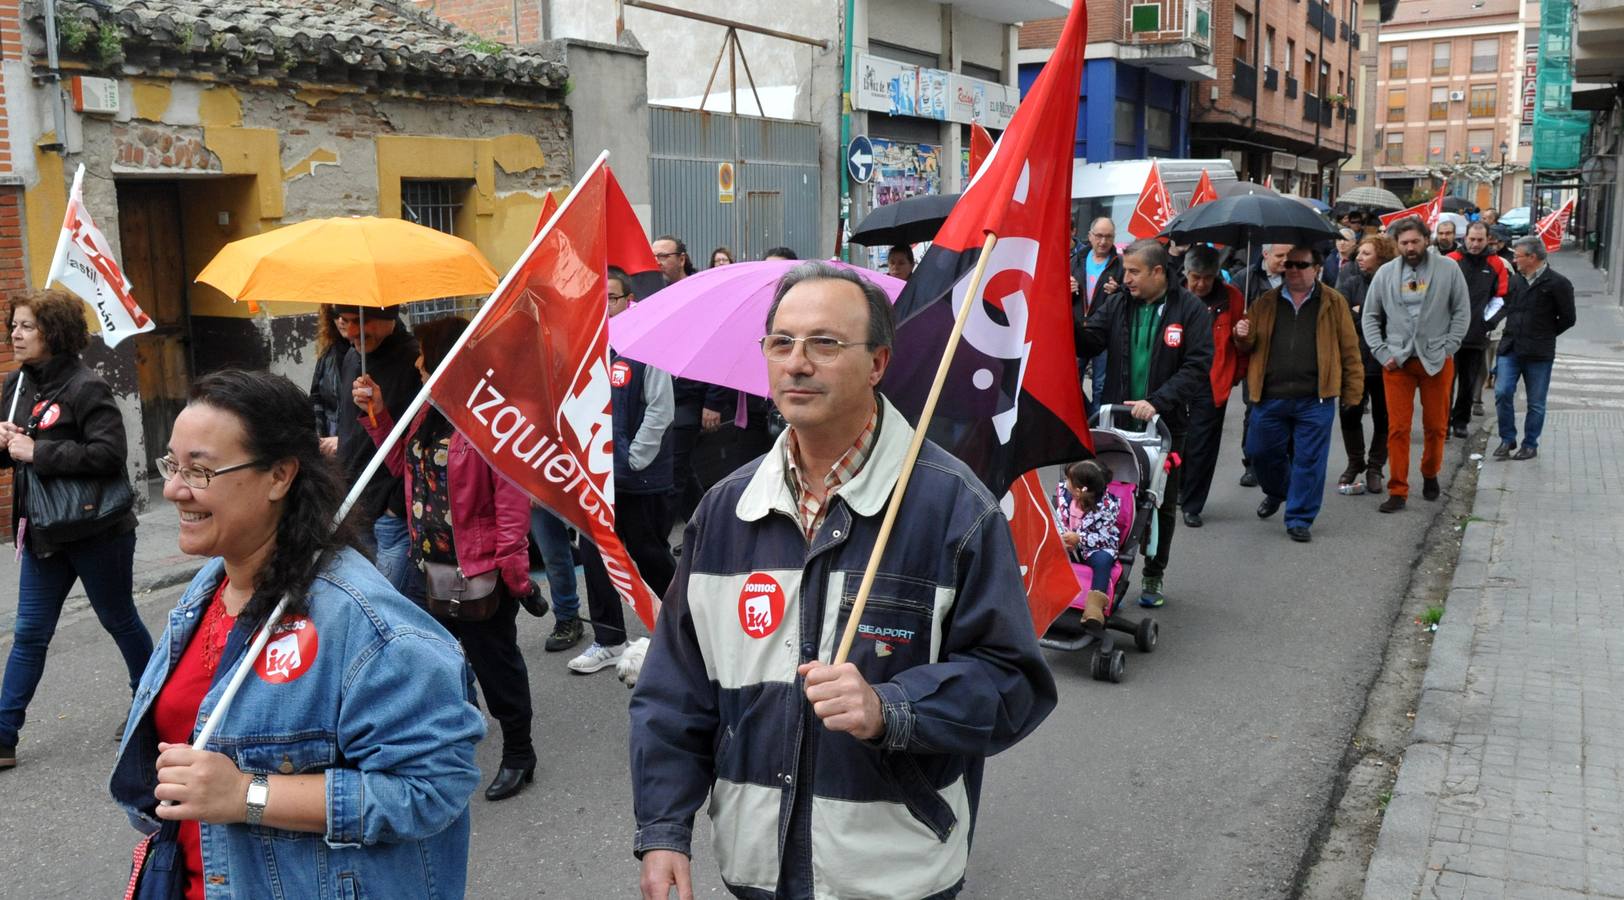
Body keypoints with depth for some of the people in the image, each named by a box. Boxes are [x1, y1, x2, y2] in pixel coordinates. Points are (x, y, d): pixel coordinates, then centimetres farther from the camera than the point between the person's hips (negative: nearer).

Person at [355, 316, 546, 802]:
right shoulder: (429, 410, 8)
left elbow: (512, 497, -21)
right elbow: (404, 464, 19)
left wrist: (513, 569, -21)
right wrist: (375, 414, 8)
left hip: (481, 568, -8)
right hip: (433, 564, 9)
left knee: (494, 661, 6)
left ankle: (518, 753, 24)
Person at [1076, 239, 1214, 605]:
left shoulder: (1190, 310, -7)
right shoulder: (1116, 305, 4)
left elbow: (1198, 366, -14)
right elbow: (1087, 343, -6)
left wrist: (1157, 402, -24)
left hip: (1166, 424, -2)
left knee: (1162, 504, 12)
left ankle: (1154, 576, 26)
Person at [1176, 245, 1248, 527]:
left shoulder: (1231, 297, -2)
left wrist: (1238, 373, 6)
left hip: (1212, 385, -1)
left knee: (1202, 449, 3)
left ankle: (1192, 506, 14)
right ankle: (1180, 490, 32)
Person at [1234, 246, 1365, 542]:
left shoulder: (1333, 303, 3)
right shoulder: (1267, 302, 10)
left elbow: (1349, 350, 3)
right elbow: (1250, 345, 17)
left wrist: (1352, 392, -1)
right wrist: (1243, 336, -7)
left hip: (1315, 399, -3)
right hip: (1270, 398, 3)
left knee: (1309, 461, 2)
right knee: (1261, 452, 12)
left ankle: (1299, 519, 15)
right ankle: (1276, 492, 41)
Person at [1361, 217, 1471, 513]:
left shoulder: (1448, 269, -1)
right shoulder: (1385, 273, 3)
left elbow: (1462, 311, 3)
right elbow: (1369, 316, 8)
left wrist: (1447, 349, -6)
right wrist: (1382, 353, -2)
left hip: (1436, 361, 0)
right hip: (1397, 361, 0)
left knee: (1436, 426, 9)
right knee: (1397, 428, -3)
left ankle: (1430, 475, 33)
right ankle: (1398, 491, 2)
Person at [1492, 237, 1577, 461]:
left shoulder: (1558, 283, -8)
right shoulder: (1517, 279, 7)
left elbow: (1568, 318, -3)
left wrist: (1545, 335, 2)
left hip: (1539, 353, -4)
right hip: (1510, 349, 4)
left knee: (1536, 402, 6)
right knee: (1502, 392, -5)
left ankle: (1530, 445, 16)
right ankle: (1507, 440, 9)